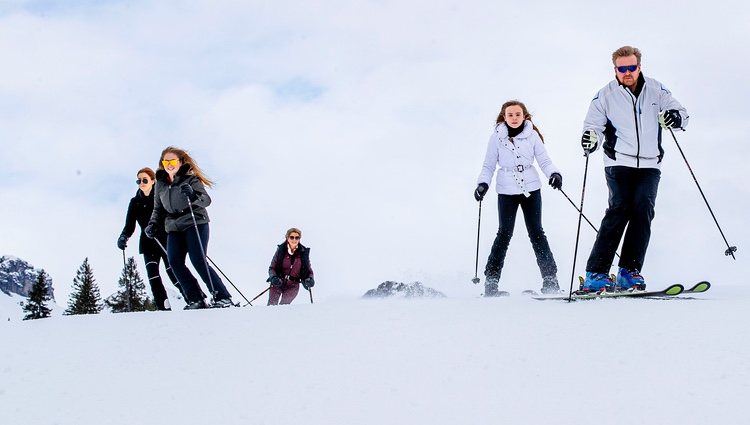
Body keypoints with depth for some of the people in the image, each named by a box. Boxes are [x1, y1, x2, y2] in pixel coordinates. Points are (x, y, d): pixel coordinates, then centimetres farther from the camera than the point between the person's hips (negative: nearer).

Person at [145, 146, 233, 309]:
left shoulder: (190, 179, -1)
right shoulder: (160, 183, 15)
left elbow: (206, 200, -9)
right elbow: (158, 209, 25)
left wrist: (192, 195, -28)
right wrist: (153, 224, 11)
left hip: (195, 224, -5)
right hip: (174, 228, 5)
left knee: (198, 261, -16)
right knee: (175, 262, -13)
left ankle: (223, 297, -11)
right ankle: (196, 299, -9)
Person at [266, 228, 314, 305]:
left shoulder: (303, 252, -2)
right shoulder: (281, 249, -5)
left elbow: (309, 271, 6)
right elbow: (272, 268, -1)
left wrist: (310, 280, -15)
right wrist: (273, 277, -21)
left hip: (292, 286, 0)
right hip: (278, 283, 0)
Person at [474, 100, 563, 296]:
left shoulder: (532, 135, 0)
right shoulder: (497, 138, -1)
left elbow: (544, 160, 2)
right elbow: (489, 166, 4)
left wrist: (554, 173, -17)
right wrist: (483, 184, -12)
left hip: (531, 189, 1)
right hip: (507, 192, -1)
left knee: (536, 232, 2)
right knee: (504, 233, -4)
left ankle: (549, 277, 6)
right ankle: (491, 279, 3)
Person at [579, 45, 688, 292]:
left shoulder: (655, 90, 7)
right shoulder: (606, 95, 4)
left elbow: (681, 112, 9)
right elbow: (593, 124, 5)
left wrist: (675, 117, -16)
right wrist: (591, 137, -19)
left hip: (649, 165, 2)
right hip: (618, 163, -2)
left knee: (643, 210, -13)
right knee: (620, 209, -16)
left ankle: (629, 271, -8)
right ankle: (595, 274, -17)